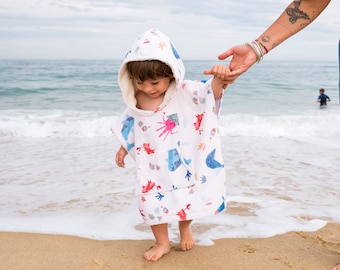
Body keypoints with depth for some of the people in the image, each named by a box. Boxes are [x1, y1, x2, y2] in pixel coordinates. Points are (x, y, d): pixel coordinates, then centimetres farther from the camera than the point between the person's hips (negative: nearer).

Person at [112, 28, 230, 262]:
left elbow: (210, 92, -28)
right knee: (152, 203, 3)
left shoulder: (184, 93, -19)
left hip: (184, 163, -2)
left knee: (188, 200, 13)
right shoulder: (136, 101, -8)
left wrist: (219, 79, -51)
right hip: (152, 166, 2)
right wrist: (124, 148, 19)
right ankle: (162, 243, 27)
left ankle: (185, 228, 47)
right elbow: (130, 126, 9)